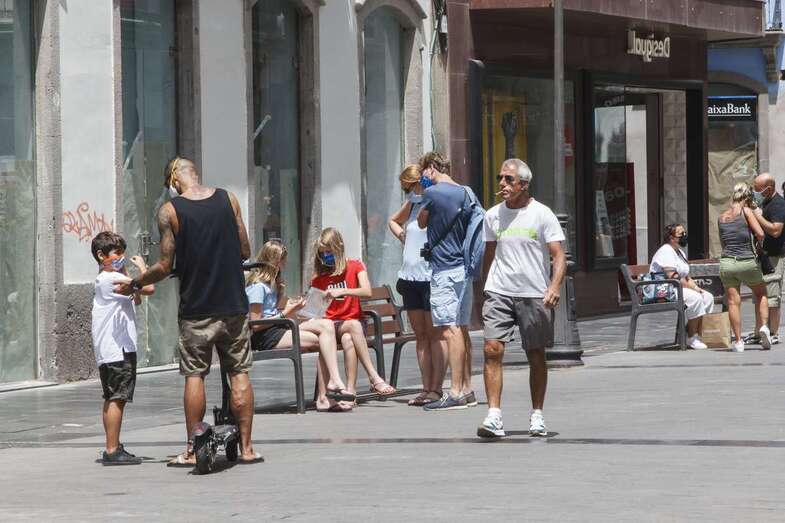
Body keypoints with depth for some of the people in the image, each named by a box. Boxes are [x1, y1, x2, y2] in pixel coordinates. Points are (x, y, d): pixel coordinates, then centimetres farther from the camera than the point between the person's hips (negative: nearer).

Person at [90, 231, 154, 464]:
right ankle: (112, 450, -13)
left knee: (112, 399, 13)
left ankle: (113, 448, 18)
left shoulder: (105, 279, 19)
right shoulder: (112, 279, -13)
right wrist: (141, 266, -5)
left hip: (108, 351, 11)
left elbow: (136, 300, 24)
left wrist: (125, 271, 18)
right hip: (117, 349, -11)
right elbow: (148, 288, -21)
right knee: (117, 399, -11)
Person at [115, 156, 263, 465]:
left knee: (194, 375, 5)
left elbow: (165, 267, -6)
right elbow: (245, 251, 6)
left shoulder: (170, 210, -5)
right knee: (239, 373, 7)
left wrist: (134, 284, 9)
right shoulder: (228, 200, 3)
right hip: (233, 303, 2)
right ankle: (246, 448, 7)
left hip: (196, 307, -2)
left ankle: (192, 451, 6)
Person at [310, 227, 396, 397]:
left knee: (347, 340, -38)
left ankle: (351, 388, -42)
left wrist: (342, 291, -22)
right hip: (332, 324, 0)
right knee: (353, 325, -37)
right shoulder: (318, 278, 12)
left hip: (355, 321, 0)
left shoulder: (355, 266, 8)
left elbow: (367, 292, -10)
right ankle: (375, 378, -44)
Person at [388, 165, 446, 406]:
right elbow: (394, 220, 34)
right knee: (420, 335, 8)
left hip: (431, 277, -8)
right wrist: (402, 235, 18)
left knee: (434, 334, -5)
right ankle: (426, 388, 10)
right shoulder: (413, 203, 16)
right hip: (410, 276, 8)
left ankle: (436, 389, -4)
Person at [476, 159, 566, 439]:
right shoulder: (493, 216, 8)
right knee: (492, 349, -13)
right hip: (499, 291, 2)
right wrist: (484, 291, 18)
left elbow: (558, 255, -7)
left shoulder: (541, 214, -4)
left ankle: (537, 415, 20)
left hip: (534, 294, -2)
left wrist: (554, 287, -23)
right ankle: (494, 416, -15)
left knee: (536, 355, 6)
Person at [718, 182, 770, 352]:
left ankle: (738, 341, 2)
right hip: (747, 261, -2)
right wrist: (759, 244, 10)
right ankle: (763, 325, 4)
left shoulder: (721, 217, 11)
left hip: (727, 261, 2)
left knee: (733, 302, 4)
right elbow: (760, 233, -9)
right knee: (761, 293, 21)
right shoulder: (746, 211, -3)